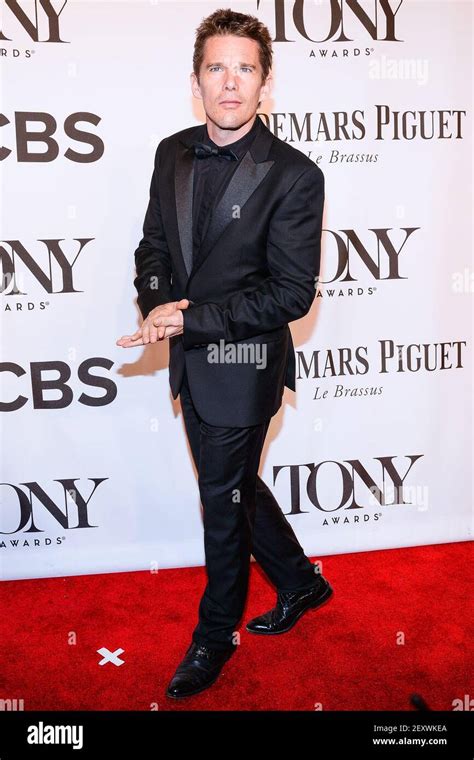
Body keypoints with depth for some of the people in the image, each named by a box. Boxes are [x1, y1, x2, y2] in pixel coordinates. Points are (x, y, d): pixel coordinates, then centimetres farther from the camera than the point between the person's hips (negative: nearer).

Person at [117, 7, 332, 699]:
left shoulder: (293, 176, -14)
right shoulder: (172, 154, 4)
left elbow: (291, 293, -17)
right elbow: (154, 244, 12)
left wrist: (189, 319, -21)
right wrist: (158, 304, -10)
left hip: (243, 364, -6)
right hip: (190, 360, 7)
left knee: (223, 500, 8)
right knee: (235, 485, 20)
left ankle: (215, 635, 33)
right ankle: (301, 583, 45)